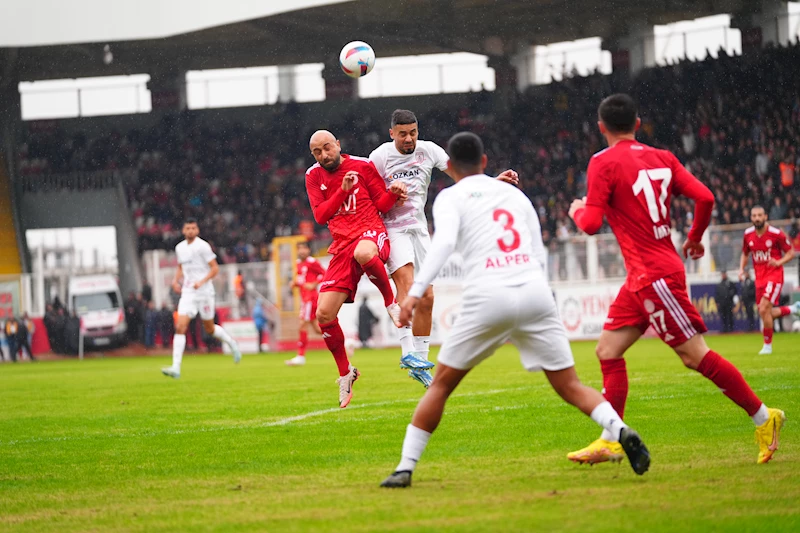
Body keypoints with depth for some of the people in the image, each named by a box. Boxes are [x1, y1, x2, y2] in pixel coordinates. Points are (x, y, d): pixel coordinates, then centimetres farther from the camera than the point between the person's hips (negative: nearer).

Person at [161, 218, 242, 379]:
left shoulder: (202, 246, -10)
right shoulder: (180, 248, 9)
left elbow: (215, 268, -10)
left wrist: (202, 281, -23)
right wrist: (176, 280, 6)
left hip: (204, 292, -4)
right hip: (187, 292, 4)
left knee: (209, 329, 8)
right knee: (180, 327, -11)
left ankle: (232, 344, 39)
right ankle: (176, 367, -16)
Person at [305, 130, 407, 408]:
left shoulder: (362, 166, 2)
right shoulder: (313, 176, 11)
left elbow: (382, 204, 7)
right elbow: (320, 215, 0)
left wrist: (393, 193, -16)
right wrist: (343, 190, -13)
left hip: (371, 232, -4)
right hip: (342, 245, 4)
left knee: (363, 252, -45)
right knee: (324, 314, -8)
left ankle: (391, 301, -17)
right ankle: (345, 372, 14)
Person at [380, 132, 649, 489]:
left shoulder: (450, 198, 9)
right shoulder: (514, 193, 23)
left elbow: (443, 242, -12)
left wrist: (416, 290, -19)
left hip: (488, 297, -3)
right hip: (535, 292, 3)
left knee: (442, 383, 10)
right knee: (569, 386, 6)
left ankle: (405, 468, 6)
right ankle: (620, 431, -19)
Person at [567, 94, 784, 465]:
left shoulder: (604, 163, -10)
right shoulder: (662, 159, 9)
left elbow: (591, 224, -14)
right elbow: (704, 198, 2)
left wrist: (577, 211, 9)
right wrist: (695, 238, 19)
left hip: (654, 275, -8)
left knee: (695, 355, -6)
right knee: (608, 350, 10)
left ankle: (763, 417, -3)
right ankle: (611, 441, 10)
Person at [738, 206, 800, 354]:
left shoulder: (776, 234, -12)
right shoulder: (748, 235, 3)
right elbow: (745, 254, 19)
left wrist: (779, 262, -21)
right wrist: (741, 269, 1)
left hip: (774, 275, -6)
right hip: (759, 278, 6)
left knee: (764, 310, -18)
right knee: (764, 313, 6)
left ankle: (767, 345, -3)